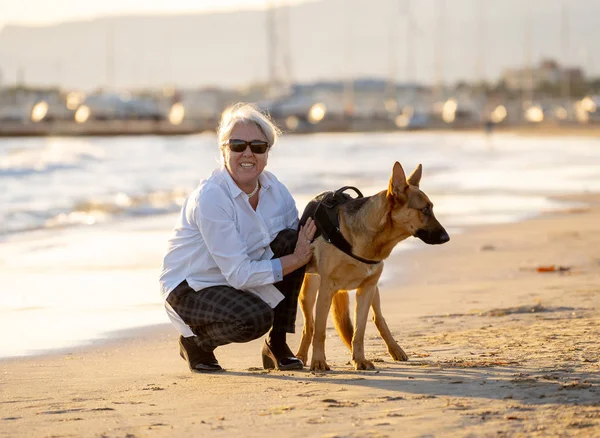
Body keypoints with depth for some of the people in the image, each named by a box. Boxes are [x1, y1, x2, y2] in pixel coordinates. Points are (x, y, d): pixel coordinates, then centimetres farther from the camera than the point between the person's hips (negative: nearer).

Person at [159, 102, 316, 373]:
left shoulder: (273, 188, -4)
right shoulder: (210, 199, -26)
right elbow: (238, 274, -26)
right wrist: (295, 260, -23)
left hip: (243, 278, 8)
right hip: (190, 288, -7)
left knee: (290, 240, -13)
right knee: (255, 318, -33)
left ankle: (277, 345, -2)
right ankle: (194, 342, 0)